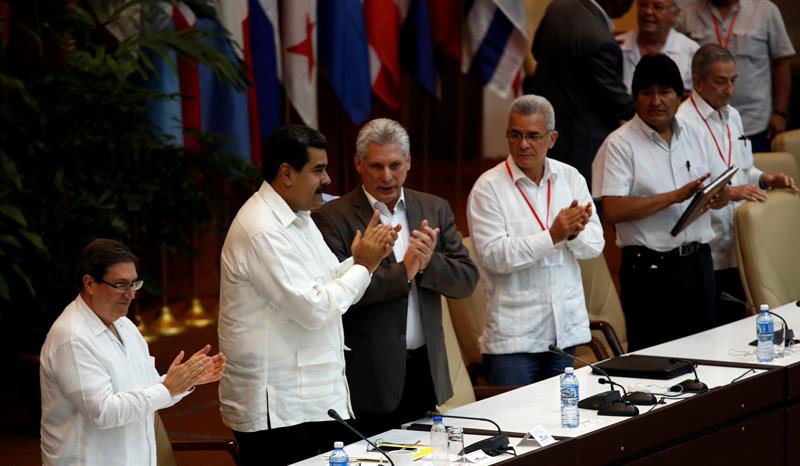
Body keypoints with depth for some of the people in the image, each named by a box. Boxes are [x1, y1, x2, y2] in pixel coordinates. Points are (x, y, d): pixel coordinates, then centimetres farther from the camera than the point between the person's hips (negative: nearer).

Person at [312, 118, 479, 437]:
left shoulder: (435, 210, 9)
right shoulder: (333, 218, -6)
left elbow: (467, 280, 5)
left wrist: (428, 263, -14)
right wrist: (403, 271, -19)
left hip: (426, 372, 5)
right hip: (369, 379, -5)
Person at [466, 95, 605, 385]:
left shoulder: (570, 178, 7)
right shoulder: (488, 187, -6)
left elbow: (595, 245, 4)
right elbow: (494, 255, -16)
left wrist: (574, 233, -19)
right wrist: (552, 236, -23)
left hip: (566, 327, 4)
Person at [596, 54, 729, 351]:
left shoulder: (695, 136, 11)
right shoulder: (620, 145, -8)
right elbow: (613, 211, -18)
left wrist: (718, 198, -3)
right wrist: (675, 197, -20)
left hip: (698, 260, 6)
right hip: (650, 267, -6)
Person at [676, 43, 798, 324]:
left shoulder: (732, 116, 16)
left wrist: (765, 179, 6)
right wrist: (728, 192, -28)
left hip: (738, 247, 8)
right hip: (706, 251, -8)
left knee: (736, 322, 11)